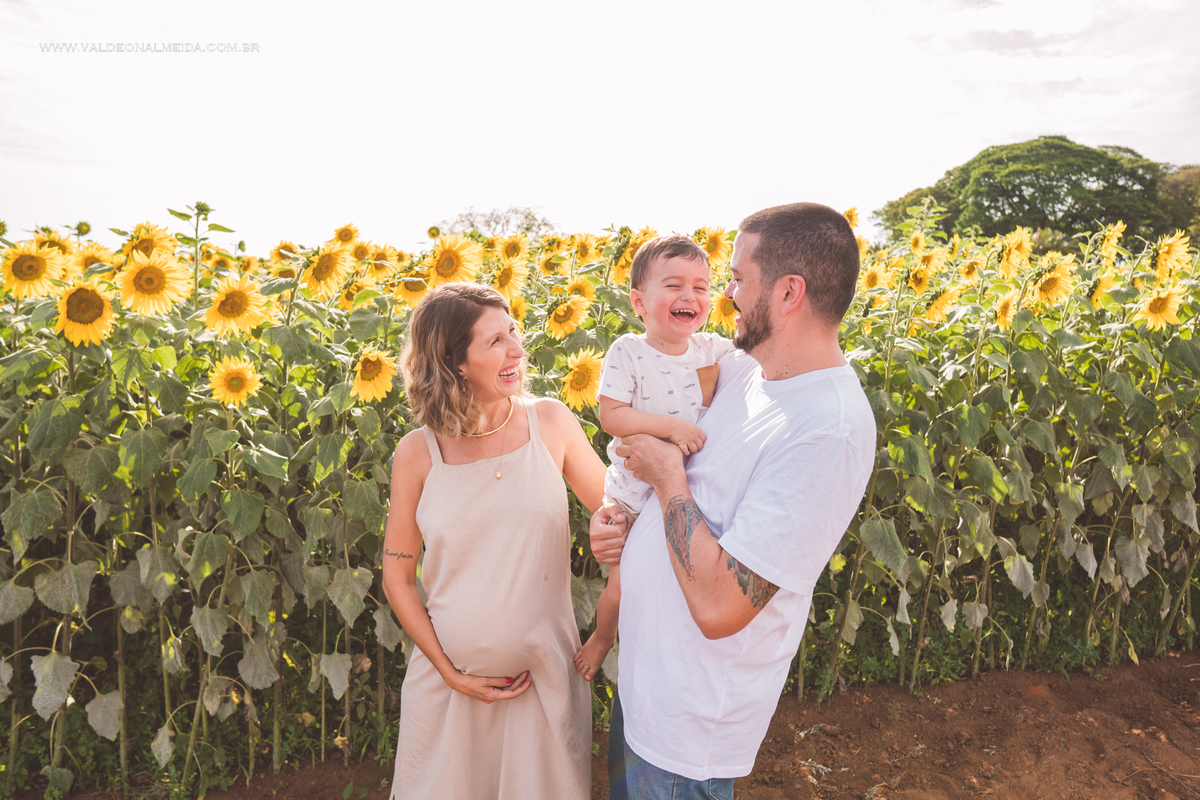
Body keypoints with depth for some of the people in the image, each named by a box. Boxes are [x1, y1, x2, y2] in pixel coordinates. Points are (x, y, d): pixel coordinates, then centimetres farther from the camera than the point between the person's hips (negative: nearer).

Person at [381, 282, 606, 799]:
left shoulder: (550, 422, -6)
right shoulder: (417, 454, -8)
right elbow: (397, 577, 0)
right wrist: (450, 672, -5)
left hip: (547, 676, 1)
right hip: (448, 677, 0)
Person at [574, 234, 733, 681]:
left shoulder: (714, 351, -4)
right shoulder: (628, 353, -15)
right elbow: (610, 414, -21)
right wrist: (668, 426, -31)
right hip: (633, 497, -3)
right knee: (622, 589, 3)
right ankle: (603, 636, 37)